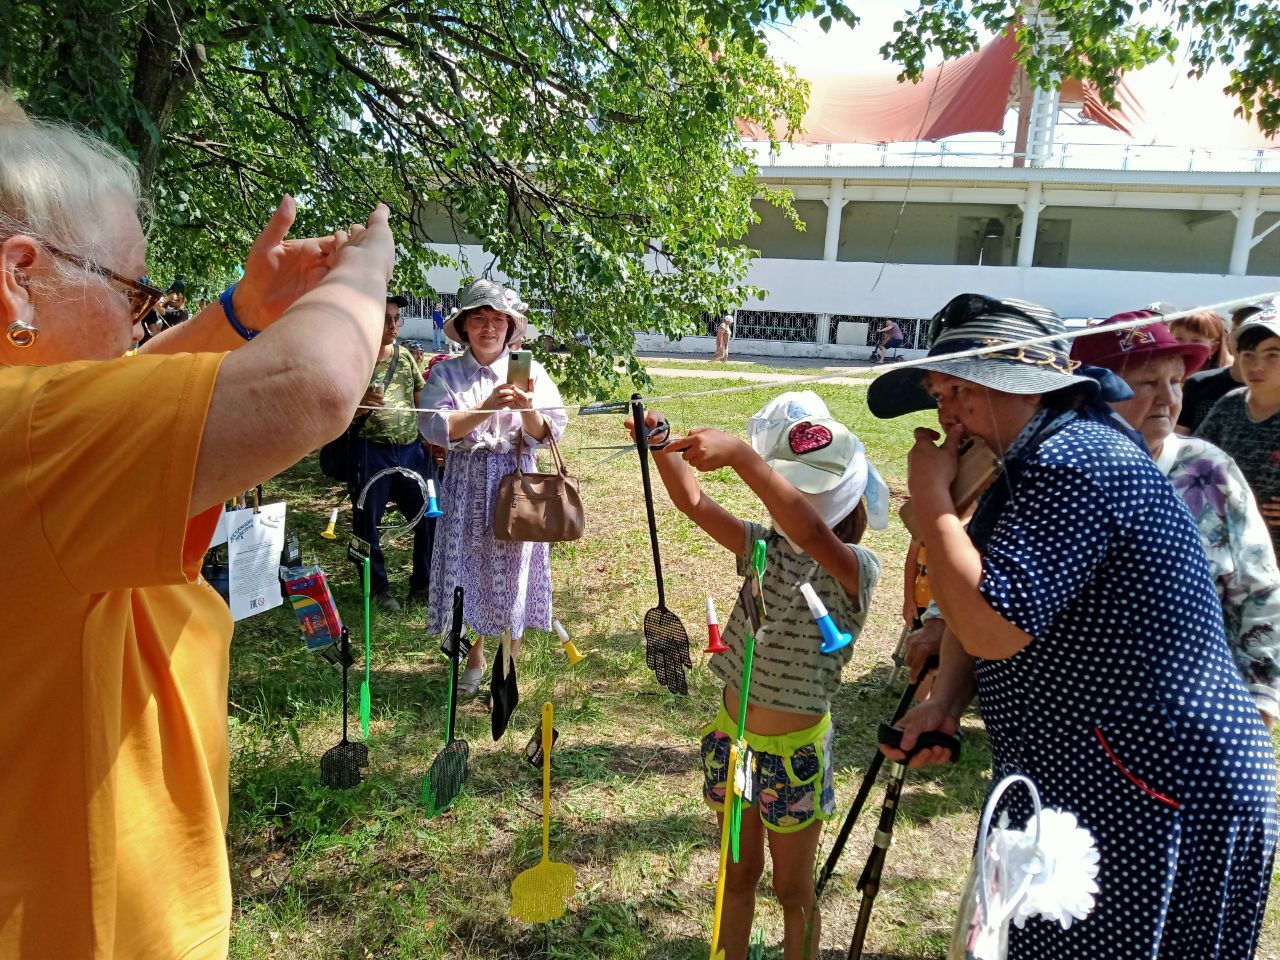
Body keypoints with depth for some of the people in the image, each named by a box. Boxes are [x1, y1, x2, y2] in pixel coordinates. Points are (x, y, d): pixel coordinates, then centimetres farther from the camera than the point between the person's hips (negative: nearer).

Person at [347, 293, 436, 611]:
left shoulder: (405, 355, 10)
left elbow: (422, 400, 17)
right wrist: (359, 405, -24)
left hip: (412, 450, 5)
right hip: (370, 451, -4)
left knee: (430, 516, 6)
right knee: (367, 522, 5)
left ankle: (423, 584, 23)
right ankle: (377, 588, 23)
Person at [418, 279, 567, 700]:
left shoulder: (530, 370, 2)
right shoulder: (446, 372, 1)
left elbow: (549, 434, -3)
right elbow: (434, 428, -13)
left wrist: (528, 410, -24)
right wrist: (488, 407, -23)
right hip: (467, 484, 1)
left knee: (512, 573, 4)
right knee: (469, 568, 8)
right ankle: (475, 657, 30)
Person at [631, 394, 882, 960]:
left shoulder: (854, 568, -20)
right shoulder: (763, 547, -2)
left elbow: (811, 534, -43)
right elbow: (693, 502, -13)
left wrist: (740, 456, -53)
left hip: (794, 753, -5)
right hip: (732, 736, 5)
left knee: (792, 889, 18)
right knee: (738, 875, 24)